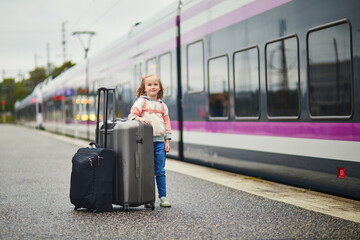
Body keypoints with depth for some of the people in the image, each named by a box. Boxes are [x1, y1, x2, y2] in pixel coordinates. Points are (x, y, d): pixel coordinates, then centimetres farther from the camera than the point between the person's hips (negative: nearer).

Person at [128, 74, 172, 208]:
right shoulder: (141, 101, 5)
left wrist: (167, 140, 8)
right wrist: (140, 118, -24)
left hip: (159, 141, 3)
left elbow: (166, 122, 16)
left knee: (160, 171, 3)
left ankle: (163, 197, 9)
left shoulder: (162, 105, 15)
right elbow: (132, 115, -3)